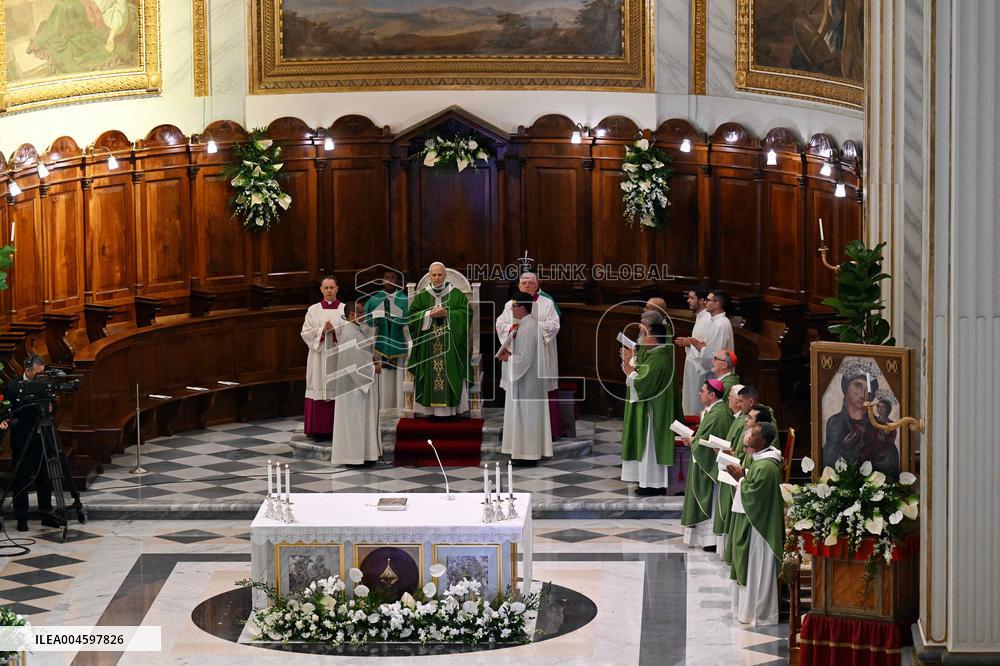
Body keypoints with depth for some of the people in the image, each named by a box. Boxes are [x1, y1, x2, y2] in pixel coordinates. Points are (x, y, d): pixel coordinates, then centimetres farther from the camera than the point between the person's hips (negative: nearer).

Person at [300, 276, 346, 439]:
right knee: (319, 391, -3)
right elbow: (305, 333, 2)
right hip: (319, 356, 1)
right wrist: (322, 330, -12)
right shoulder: (313, 310, 8)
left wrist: (335, 330, -16)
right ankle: (320, 430, 0)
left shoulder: (345, 309, 6)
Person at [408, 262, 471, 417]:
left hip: (450, 344, -1)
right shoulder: (421, 296, 9)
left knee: (451, 374, -5)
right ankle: (429, 409, -1)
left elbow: (466, 312, -1)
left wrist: (447, 314, -13)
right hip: (428, 345, 1)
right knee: (429, 376, -3)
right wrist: (430, 314, -11)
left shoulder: (456, 295, 6)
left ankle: (452, 408, -2)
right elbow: (411, 316, 4)